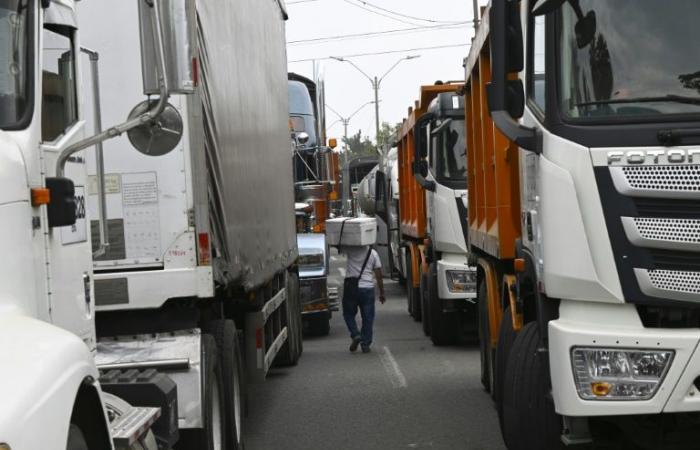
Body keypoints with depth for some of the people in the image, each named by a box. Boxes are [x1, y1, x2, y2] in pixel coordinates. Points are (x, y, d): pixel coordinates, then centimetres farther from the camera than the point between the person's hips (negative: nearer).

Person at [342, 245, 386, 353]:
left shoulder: (350, 250, -5)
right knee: (368, 318, 8)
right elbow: (379, 275, 2)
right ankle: (365, 344, 5)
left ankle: (355, 335, -5)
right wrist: (382, 293, 9)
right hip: (367, 289, 1)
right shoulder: (373, 253, 1)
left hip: (351, 288, -1)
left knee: (349, 314, 15)